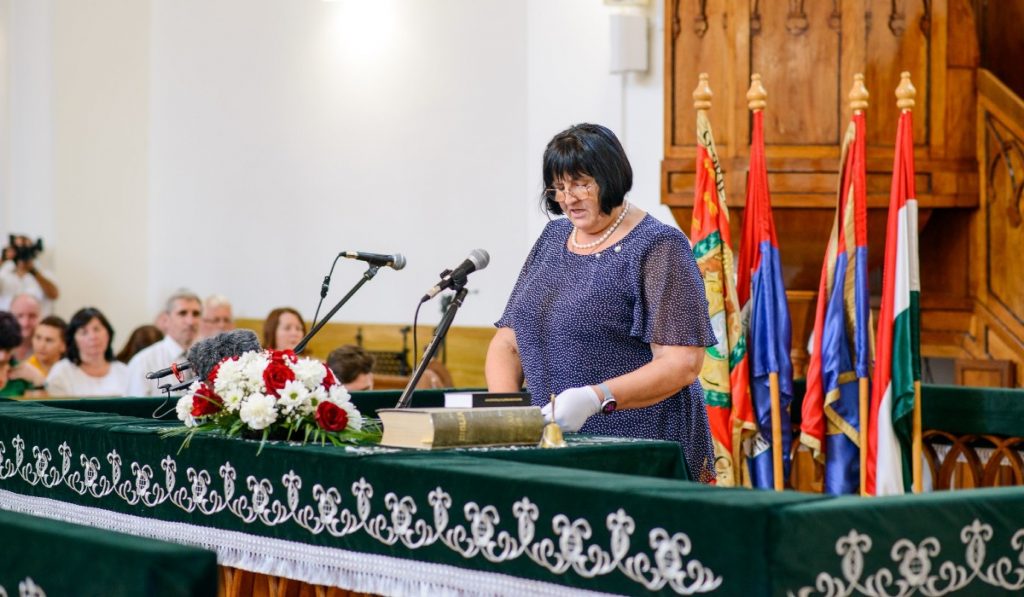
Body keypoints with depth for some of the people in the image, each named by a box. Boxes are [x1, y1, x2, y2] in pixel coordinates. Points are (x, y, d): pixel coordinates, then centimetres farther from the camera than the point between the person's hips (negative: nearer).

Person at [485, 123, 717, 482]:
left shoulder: (657, 247, -3)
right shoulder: (553, 239, 17)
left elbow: (683, 364, -11)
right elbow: (507, 342, 16)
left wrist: (596, 398, -24)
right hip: (553, 445, 6)